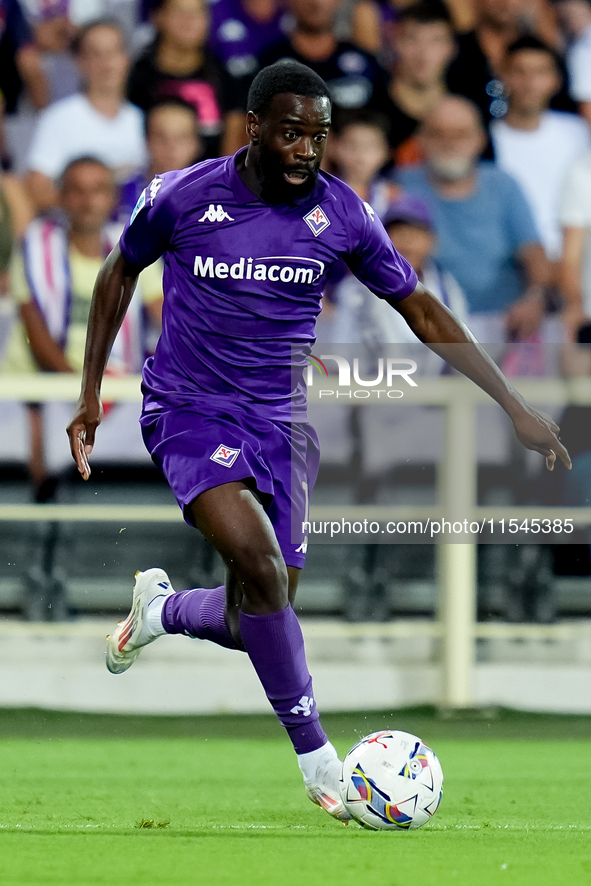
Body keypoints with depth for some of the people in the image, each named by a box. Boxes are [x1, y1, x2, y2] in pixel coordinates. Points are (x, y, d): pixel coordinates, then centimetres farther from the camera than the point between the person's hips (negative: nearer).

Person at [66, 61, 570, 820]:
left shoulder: (341, 215, -5)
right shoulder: (183, 196, -11)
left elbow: (422, 313, 3)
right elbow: (120, 273, 8)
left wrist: (515, 408, -1)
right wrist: (90, 394, 8)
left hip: (280, 423, 4)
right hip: (189, 412, -4)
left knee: (258, 622, 1)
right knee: (258, 560, -28)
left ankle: (160, 609, 36)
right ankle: (316, 758, -16)